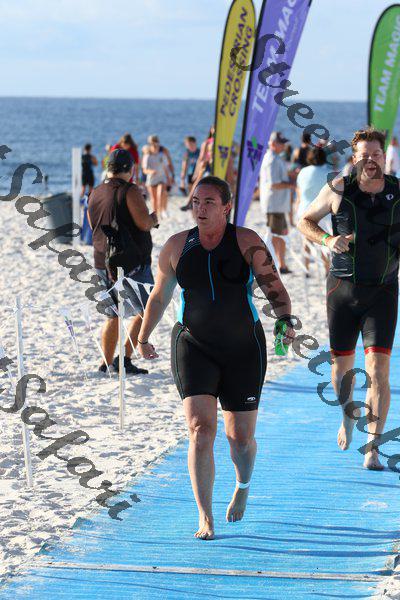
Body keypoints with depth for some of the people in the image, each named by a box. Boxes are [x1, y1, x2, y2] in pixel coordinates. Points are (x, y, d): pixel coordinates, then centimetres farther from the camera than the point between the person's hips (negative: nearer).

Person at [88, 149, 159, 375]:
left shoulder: (95, 194, 11)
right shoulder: (130, 191, -13)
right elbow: (144, 223, -21)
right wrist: (154, 218, 2)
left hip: (103, 265, 7)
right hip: (131, 264, -7)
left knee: (114, 315, 18)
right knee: (146, 312, 2)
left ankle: (106, 364, 16)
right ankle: (125, 359, -8)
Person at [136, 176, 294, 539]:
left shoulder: (247, 243, -6)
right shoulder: (177, 247, 0)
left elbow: (275, 288, -7)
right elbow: (159, 296, 13)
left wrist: (286, 321, -24)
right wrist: (143, 337, 21)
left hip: (243, 349, 0)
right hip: (193, 346, 0)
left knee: (241, 437, 8)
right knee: (201, 428, -16)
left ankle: (243, 487, 43)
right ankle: (205, 519, -12)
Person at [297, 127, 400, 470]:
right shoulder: (338, 190, -3)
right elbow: (305, 221, 8)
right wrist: (327, 240, -11)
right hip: (343, 288, 1)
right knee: (341, 367, 9)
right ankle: (349, 415, 42)